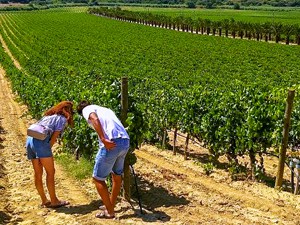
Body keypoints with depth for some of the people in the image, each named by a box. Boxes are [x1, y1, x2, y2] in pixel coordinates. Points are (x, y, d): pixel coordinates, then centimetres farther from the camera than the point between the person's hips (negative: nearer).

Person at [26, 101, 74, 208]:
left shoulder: (47, 116, 29)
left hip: (30, 139, 8)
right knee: (50, 172, 2)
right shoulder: (62, 119, 7)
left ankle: (44, 200, 21)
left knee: (38, 173, 12)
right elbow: (54, 136, -3)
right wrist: (48, 148, 3)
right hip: (41, 141, -8)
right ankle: (54, 201, 8)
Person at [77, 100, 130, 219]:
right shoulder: (105, 109, 33)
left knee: (97, 178, 9)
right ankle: (111, 206, 40)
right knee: (117, 175, 26)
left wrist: (103, 140, -20)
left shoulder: (87, 109, 12)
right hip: (125, 142, 7)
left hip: (112, 143, -7)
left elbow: (95, 119, -11)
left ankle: (109, 212, 16)